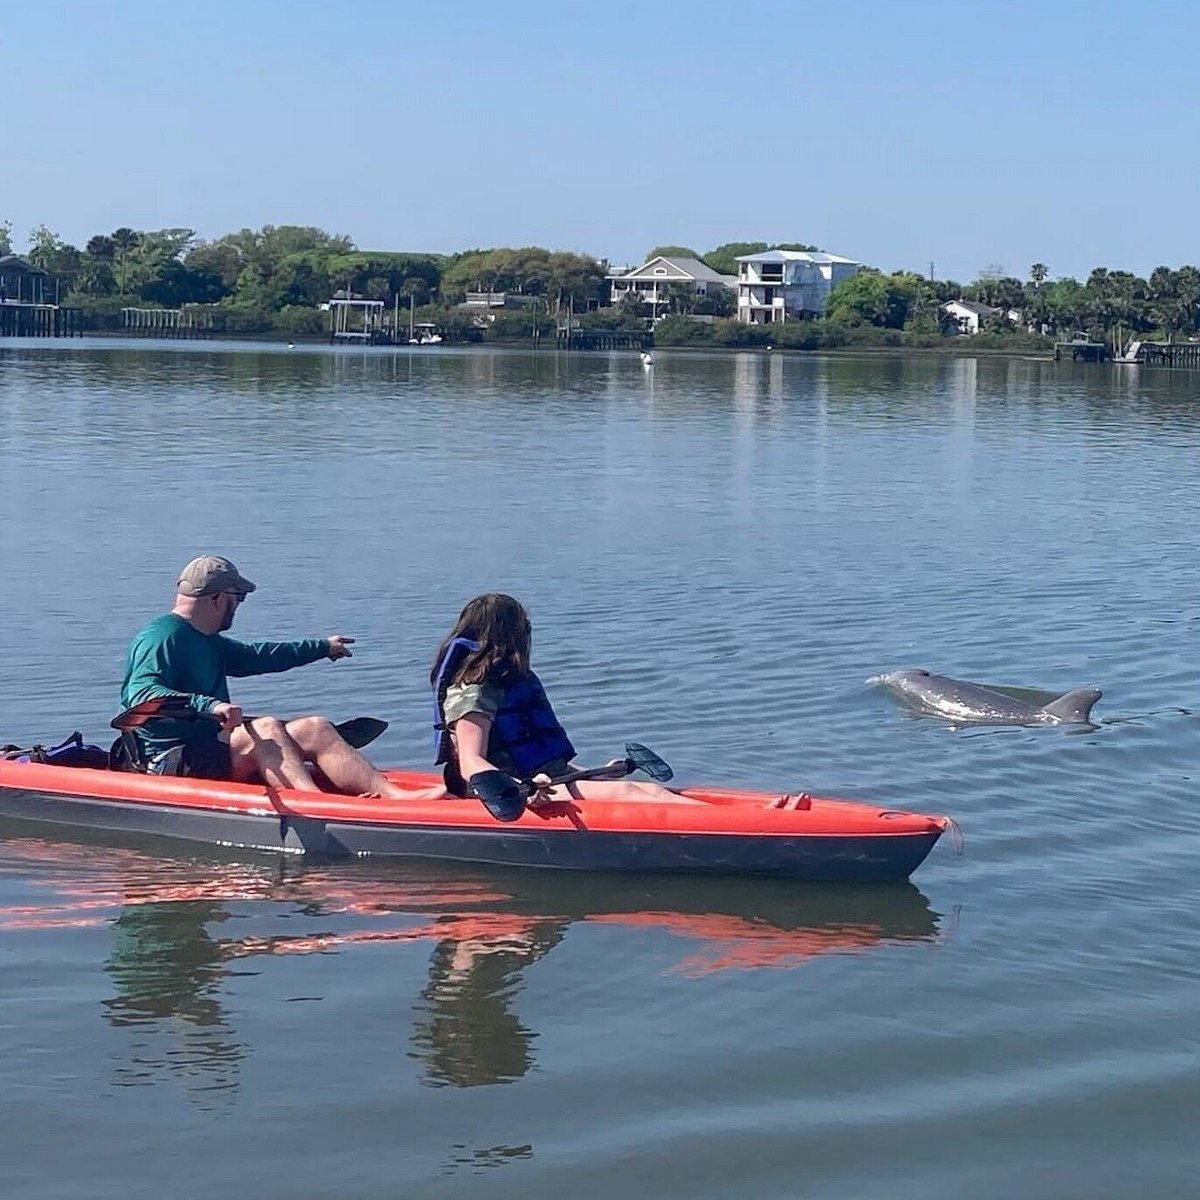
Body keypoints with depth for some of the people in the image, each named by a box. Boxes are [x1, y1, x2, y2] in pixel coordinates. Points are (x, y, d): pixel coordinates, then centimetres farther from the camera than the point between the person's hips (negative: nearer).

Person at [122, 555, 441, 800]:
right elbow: (140, 694, -27)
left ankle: (393, 794, -23)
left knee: (314, 729, -6)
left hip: (213, 745, 10)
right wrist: (208, 706, -39)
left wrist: (321, 647, 47)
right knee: (265, 728, -30)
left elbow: (253, 657, 38)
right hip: (170, 760, -10)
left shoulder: (207, 641, 21)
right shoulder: (161, 638, -12)